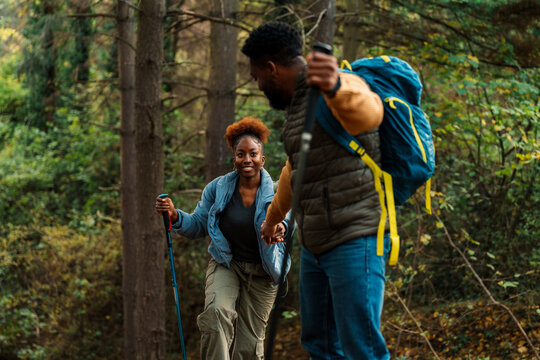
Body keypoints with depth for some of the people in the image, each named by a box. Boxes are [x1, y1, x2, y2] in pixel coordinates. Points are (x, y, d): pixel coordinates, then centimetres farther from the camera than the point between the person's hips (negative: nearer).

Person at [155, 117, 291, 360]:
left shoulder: (276, 192, -12)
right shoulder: (218, 188, -5)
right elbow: (198, 225, 2)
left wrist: (282, 226, -52)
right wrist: (175, 216, -17)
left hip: (261, 273, 0)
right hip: (226, 265, 0)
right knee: (217, 311, -31)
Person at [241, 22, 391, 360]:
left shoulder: (344, 87, -12)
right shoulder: (299, 104, 18)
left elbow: (367, 109, -39)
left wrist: (334, 87, -62)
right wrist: (272, 219, 50)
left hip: (355, 241, -10)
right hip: (315, 245, 10)